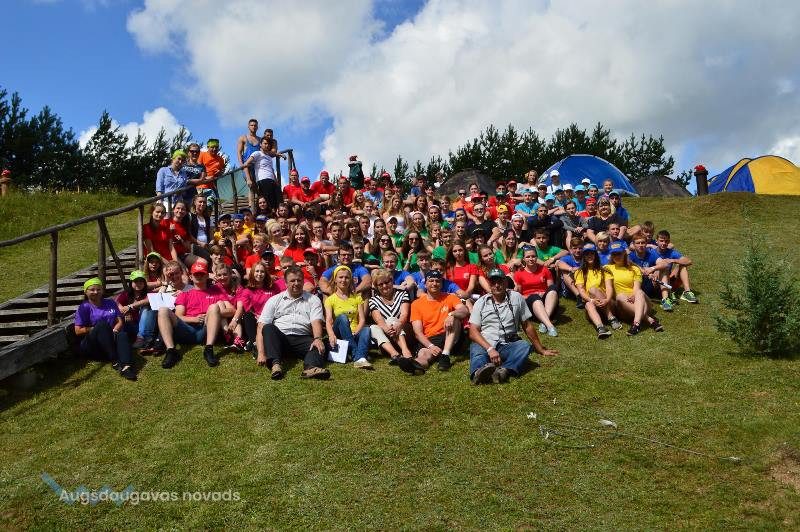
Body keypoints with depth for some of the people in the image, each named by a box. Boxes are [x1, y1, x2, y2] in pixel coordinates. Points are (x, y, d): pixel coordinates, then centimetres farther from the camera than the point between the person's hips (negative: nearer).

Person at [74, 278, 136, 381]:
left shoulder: (110, 303, 21)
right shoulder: (84, 307, 8)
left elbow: (120, 322, 12)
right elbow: (78, 331, -2)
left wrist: (113, 331, -9)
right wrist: (98, 328, -10)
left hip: (111, 341, 3)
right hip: (91, 347, -3)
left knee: (122, 335, -32)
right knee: (102, 323, -32)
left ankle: (126, 366, -60)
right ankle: (115, 361, -42)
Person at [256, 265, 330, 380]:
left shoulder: (313, 300, 17)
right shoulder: (274, 300, 15)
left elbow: (316, 322, 1)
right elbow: (261, 327, 5)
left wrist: (318, 339, -23)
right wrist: (261, 353, -11)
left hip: (302, 339, 0)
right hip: (278, 338, 0)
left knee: (320, 346, -29)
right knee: (268, 328, -29)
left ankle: (311, 368, -60)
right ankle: (275, 364, -46)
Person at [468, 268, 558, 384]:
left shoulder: (516, 297, 12)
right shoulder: (481, 302, 9)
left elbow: (528, 326, 16)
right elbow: (473, 331, 0)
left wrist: (541, 350, 17)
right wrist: (490, 349, -17)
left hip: (508, 345, 1)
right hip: (484, 344, -1)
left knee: (525, 346, -30)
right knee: (476, 349, -35)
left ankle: (505, 370, -55)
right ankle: (481, 371, -66)